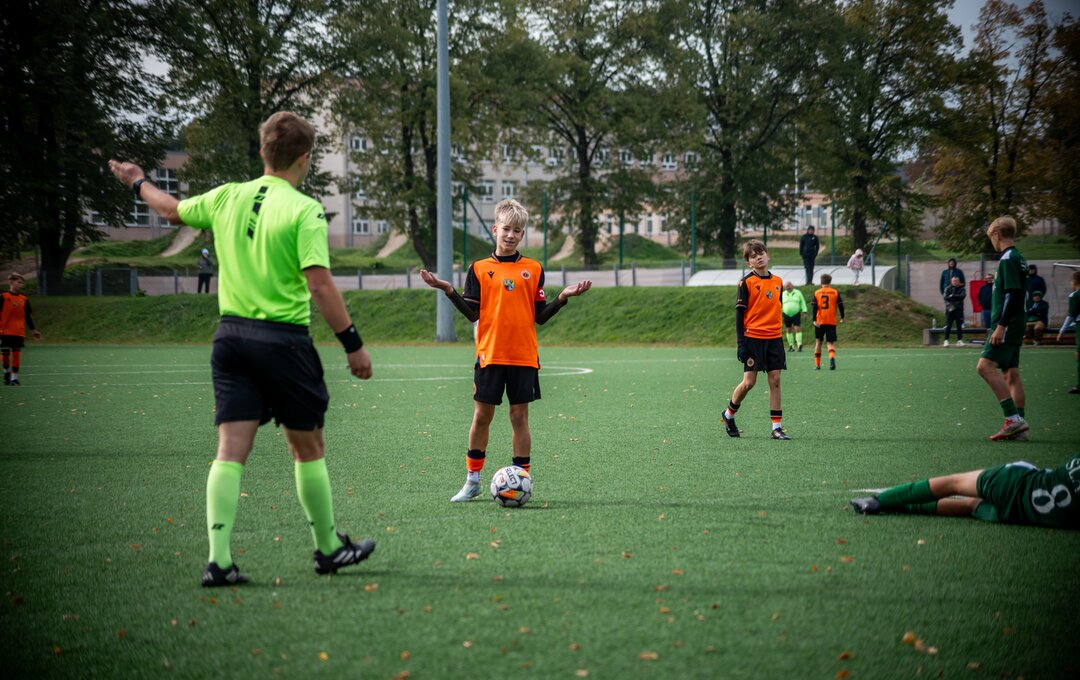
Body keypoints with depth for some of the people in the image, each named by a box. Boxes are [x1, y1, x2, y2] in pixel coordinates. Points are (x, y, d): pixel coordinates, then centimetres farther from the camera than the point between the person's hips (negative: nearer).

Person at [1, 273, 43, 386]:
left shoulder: (24, 299, 8)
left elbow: (28, 316, 13)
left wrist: (33, 330, 10)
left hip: (19, 333, 2)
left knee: (16, 354, -2)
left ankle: (14, 377, 2)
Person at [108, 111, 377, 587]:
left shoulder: (227, 197, 6)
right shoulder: (304, 210, -11)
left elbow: (172, 210, 25)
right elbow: (319, 284, -17)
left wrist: (138, 184, 45)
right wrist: (353, 344, -11)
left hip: (231, 334, 5)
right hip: (284, 339, -5)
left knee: (231, 449, 1)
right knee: (308, 448, 10)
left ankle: (219, 558, -7)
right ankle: (329, 548, 23)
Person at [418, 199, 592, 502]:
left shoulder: (533, 269, 8)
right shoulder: (479, 269, 5)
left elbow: (540, 316, 7)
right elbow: (472, 313, 0)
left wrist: (563, 297, -6)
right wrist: (450, 291, -12)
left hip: (524, 356, 0)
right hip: (489, 355, 0)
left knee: (519, 416, 2)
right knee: (482, 415, 3)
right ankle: (472, 480, 13)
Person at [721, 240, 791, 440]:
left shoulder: (777, 281, 11)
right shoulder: (747, 282, -5)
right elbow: (739, 313, -6)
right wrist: (741, 344, -12)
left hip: (774, 338, 5)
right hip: (753, 337, -5)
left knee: (775, 380, 0)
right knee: (749, 382, -4)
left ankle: (777, 427, 2)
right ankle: (729, 414, 21)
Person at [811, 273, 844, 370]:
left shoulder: (816, 293, 4)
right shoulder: (835, 292, 2)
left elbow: (814, 307, -5)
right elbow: (840, 305, 1)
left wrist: (814, 320, -9)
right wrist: (842, 318, 13)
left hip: (819, 322, 1)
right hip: (831, 322, -1)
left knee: (818, 341, 15)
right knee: (831, 343, -1)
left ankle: (817, 364, 16)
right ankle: (832, 357, -32)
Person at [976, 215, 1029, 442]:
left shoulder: (1008, 260, -13)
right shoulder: (1018, 258, 17)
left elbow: (1013, 294, -21)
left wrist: (1001, 326, -23)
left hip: (1007, 326, -10)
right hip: (1016, 326, 10)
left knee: (985, 366, -17)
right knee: (1011, 374, 9)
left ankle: (1013, 417, -22)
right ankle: (1018, 428, 8)